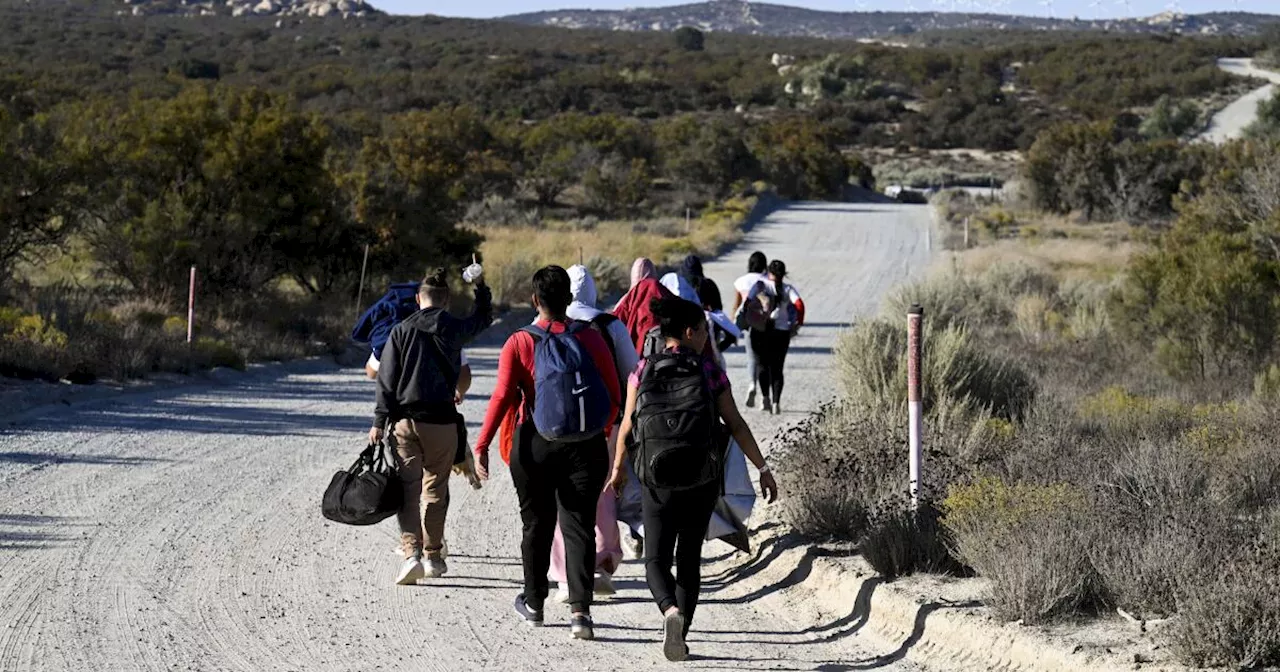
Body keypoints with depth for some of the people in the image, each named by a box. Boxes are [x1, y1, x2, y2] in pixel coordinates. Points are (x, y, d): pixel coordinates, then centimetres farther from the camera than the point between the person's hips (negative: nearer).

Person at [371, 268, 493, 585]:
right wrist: (480, 285, 37)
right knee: (436, 490, 13)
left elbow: (386, 380, -3)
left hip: (405, 419, -1)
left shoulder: (401, 331, -1)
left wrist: (380, 421, -1)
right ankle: (434, 556, 20)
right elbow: (483, 318, 24)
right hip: (442, 421, 1)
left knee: (408, 488, -2)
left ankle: (411, 553, -17)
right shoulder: (455, 330, 1)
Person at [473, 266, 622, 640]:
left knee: (536, 524, 15)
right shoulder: (591, 339, -2)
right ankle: (580, 609, -11)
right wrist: (601, 428, 20)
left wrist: (482, 445, -13)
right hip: (586, 445, 1)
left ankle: (534, 603, 29)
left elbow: (502, 396, -15)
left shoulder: (519, 343, -7)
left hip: (535, 444, -1)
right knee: (579, 526, 2)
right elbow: (614, 396, 2)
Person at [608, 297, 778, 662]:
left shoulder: (643, 371, 0)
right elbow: (736, 425, -4)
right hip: (702, 479, 0)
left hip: (658, 480, 0)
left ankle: (671, 612, -22)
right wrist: (763, 469, 3)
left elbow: (627, 425, 4)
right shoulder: (711, 372, -4)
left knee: (656, 559, 6)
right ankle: (681, 632, 16)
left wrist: (618, 468, 19)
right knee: (689, 558, 15)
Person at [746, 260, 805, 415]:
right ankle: (776, 402, -1)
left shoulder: (762, 285, 1)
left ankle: (766, 397, -5)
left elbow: (748, 301, -13)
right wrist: (798, 324, -2)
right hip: (781, 332, 1)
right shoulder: (788, 288, 4)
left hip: (760, 330, -1)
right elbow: (799, 304, -11)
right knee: (777, 368, 10)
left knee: (761, 364, 12)